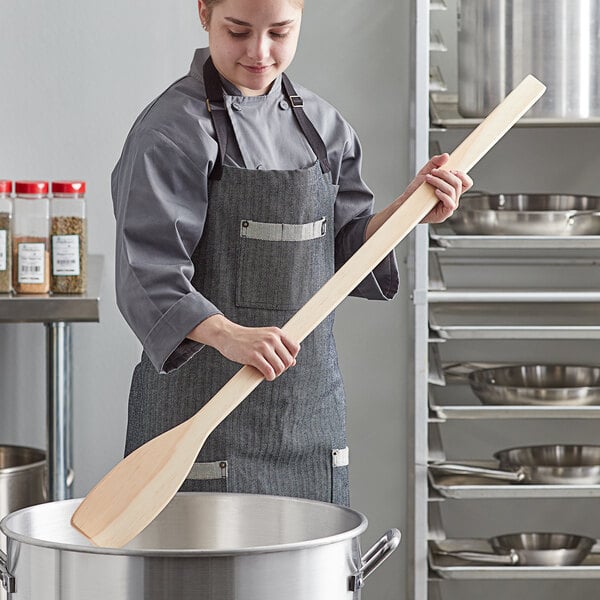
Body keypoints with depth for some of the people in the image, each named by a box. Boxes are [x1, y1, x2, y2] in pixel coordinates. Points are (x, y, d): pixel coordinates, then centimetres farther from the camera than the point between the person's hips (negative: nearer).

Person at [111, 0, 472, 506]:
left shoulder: (321, 124, 10)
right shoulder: (175, 129, -9)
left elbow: (341, 257, 12)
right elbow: (148, 278, -17)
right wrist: (228, 334, -33)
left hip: (309, 407, 6)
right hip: (204, 403, -5)